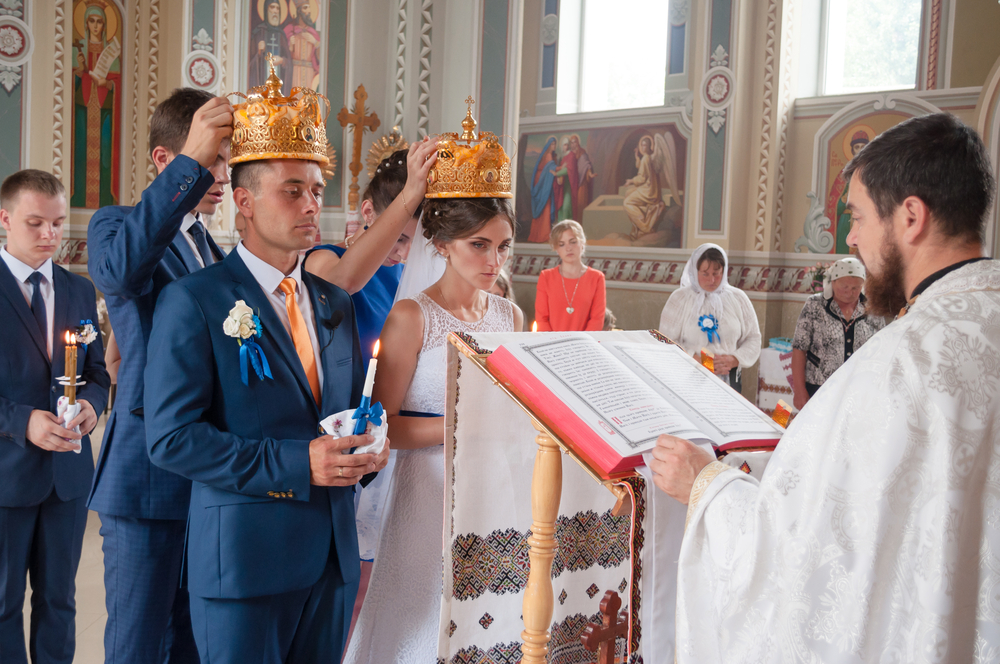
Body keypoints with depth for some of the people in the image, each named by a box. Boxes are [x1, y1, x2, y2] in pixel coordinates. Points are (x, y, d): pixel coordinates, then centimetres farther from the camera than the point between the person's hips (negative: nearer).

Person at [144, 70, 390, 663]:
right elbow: (171, 437, -14)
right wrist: (295, 464, -21)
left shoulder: (336, 304, 13)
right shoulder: (193, 302, -8)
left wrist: (367, 448, -3)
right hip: (244, 557, -6)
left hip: (333, 555, 6)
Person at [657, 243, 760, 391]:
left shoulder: (738, 298, 10)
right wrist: (696, 360, -15)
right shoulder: (679, 299, 2)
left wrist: (734, 359, -7)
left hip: (729, 379, 2)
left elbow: (753, 338, 12)